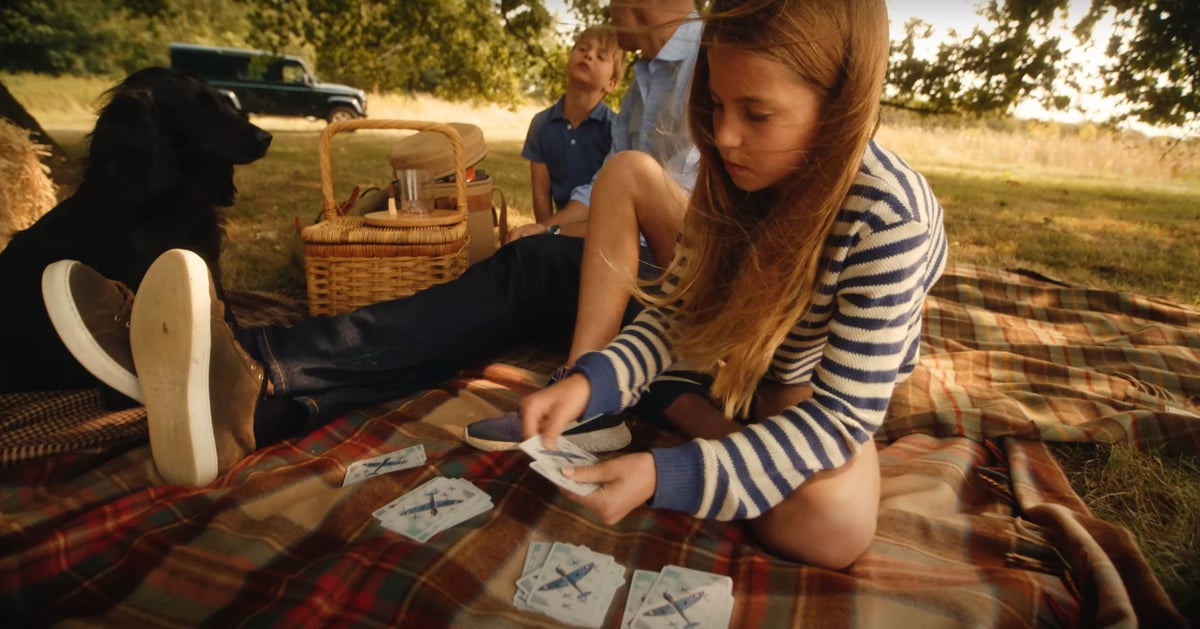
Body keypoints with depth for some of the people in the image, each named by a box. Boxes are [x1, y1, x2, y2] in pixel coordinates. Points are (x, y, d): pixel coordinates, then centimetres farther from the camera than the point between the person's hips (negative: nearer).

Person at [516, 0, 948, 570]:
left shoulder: (888, 219, -36)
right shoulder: (736, 174, -20)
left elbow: (842, 414, -35)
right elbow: (675, 308, -15)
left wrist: (665, 475, -45)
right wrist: (590, 381, -35)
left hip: (812, 379, -4)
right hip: (736, 343, 5)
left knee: (833, 529, -33)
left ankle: (663, 402, -13)